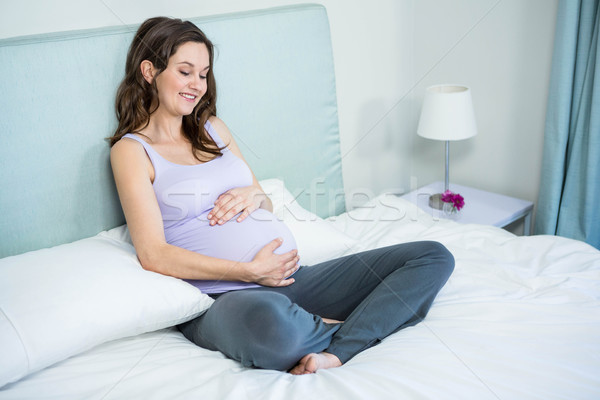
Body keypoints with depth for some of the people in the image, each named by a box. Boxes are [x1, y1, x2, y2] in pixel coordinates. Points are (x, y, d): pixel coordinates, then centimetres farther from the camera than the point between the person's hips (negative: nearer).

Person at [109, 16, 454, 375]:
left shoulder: (213, 129, 20)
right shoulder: (131, 149, 2)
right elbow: (153, 254, -9)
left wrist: (254, 194, -1)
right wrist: (250, 271, -15)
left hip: (289, 277, 7)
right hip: (222, 299, -6)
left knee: (434, 257, -2)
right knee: (268, 318, -45)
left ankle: (336, 353, -22)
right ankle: (336, 329, -9)